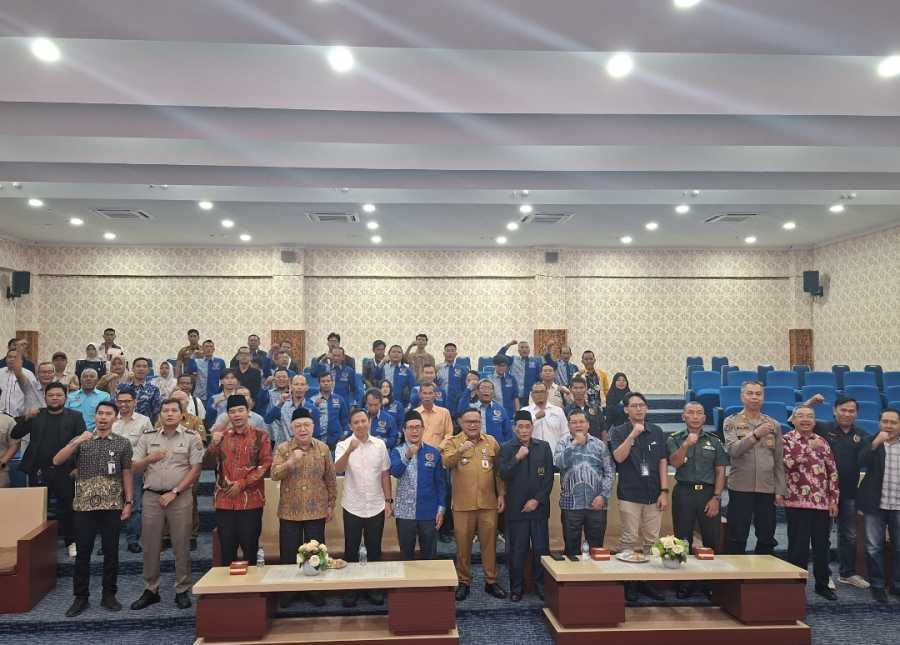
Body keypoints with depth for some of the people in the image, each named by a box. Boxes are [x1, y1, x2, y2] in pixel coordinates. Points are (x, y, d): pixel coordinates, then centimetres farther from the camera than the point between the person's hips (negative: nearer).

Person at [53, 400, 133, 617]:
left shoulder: (123, 443, 3)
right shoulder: (81, 441, 5)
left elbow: (126, 474, 4)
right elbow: (56, 461, -8)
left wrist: (128, 502, -1)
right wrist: (77, 442, -20)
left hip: (112, 506, 0)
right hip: (85, 505, 0)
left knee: (111, 552, 5)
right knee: (83, 553, 6)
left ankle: (109, 595, 18)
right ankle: (81, 597, 19)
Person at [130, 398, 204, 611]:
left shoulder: (191, 437, -1)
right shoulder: (147, 437, 8)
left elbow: (195, 469, -5)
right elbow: (135, 468, 9)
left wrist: (174, 493, -10)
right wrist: (150, 459, -12)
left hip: (180, 497, -3)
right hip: (152, 496, 3)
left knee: (181, 546, 2)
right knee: (150, 545, 8)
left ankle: (182, 591, 13)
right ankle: (150, 590, 21)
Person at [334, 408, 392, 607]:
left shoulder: (379, 444, -1)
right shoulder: (343, 445, -7)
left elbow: (385, 474, 5)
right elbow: (338, 469, -26)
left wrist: (388, 501, 1)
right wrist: (349, 451, -42)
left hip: (376, 506, 2)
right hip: (353, 507, -1)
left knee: (374, 549, 11)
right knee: (351, 549, 8)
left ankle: (373, 587, 25)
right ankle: (351, 589, 22)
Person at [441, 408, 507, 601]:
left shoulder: (491, 441, 7)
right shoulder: (452, 442, -1)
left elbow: (499, 470, 10)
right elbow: (446, 462, -20)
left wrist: (501, 494, 4)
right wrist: (460, 451, -37)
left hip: (488, 503, 2)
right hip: (463, 504, -2)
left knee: (489, 543, 10)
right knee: (463, 544, 8)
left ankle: (491, 581, 23)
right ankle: (463, 582, 22)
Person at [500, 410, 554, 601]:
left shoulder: (544, 447, 5)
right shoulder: (506, 449, 2)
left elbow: (549, 478, 3)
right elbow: (503, 475, -8)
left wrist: (537, 500, -5)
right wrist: (517, 458, -18)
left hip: (539, 507, 1)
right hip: (516, 508, -1)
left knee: (541, 549, 4)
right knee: (516, 551, 3)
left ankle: (541, 586, 19)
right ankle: (516, 588, 17)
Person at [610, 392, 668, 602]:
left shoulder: (656, 431, 9)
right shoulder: (618, 432, 1)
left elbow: (663, 462, 8)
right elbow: (619, 457, -14)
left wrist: (664, 491, 2)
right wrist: (633, 434, -22)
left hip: (653, 495, 3)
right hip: (629, 495, -3)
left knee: (651, 540, 6)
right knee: (630, 540, -1)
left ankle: (646, 580, 17)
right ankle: (628, 581, 9)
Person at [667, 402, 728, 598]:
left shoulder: (714, 441, 8)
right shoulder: (675, 439, 5)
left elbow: (720, 472, 6)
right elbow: (675, 462, -11)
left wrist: (716, 497, -4)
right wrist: (686, 445, -27)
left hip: (709, 493, 1)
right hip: (684, 492, -1)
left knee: (712, 540, 3)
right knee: (683, 539, 4)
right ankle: (684, 583, 13)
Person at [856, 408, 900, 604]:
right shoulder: (871, 442, 1)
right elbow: (861, 462, -15)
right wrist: (876, 443, -24)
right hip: (875, 504, -2)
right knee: (874, 547, 3)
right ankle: (877, 585, 14)